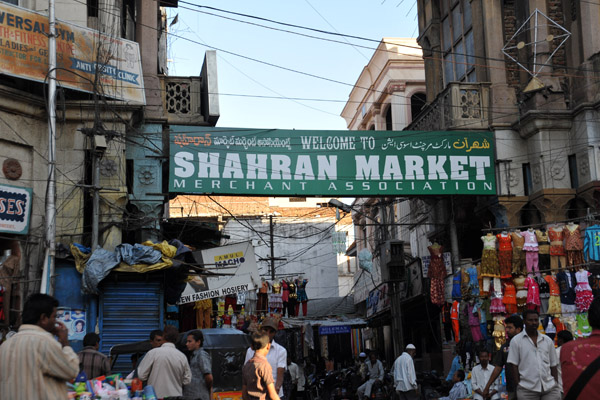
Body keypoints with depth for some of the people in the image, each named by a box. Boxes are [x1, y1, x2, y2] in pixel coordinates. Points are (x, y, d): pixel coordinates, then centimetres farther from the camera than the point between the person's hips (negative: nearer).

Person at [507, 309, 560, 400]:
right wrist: (519, 385, -6)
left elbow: (553, 365, 15)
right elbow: (513, 365, -1)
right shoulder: (516, 341, 2)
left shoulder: (548, 340, 13)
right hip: (527, 390, -3)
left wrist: (556, 385, 8)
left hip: (550, 388, 3)